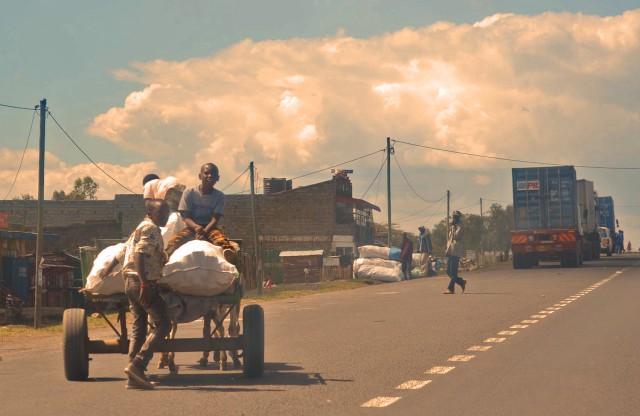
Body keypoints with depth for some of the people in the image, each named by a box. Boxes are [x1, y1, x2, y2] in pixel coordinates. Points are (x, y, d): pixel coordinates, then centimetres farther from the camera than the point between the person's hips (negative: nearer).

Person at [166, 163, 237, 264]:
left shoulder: (219, 196, 0)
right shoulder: (189, 192, -1)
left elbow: (215, 219, -8)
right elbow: (186, 218, -5)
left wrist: (204, 231, -28)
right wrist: (197, 228, -27)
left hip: (210, 228, 0)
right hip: (192, 228, 0)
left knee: (221, 240, -35)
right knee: (174, 241, -31)